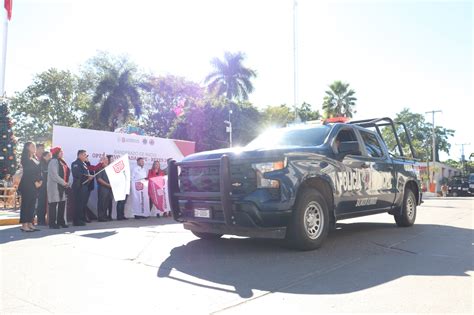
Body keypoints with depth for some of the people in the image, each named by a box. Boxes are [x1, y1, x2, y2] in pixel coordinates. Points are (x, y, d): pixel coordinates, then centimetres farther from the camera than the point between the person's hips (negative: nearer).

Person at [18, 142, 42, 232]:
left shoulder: (35, 159, 19)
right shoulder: (25, 159, -4)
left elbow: (38, 171, 15)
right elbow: (27, 172, -13)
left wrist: (40, 181, 0)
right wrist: (35, 182, -14)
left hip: (35, 185, 7)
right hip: (27, 185, -7)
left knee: (32, 205, 7)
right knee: (26, 204, -5)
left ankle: (30, 224, 10)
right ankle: (24, 225, -3)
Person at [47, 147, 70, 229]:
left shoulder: (61, 162, 16)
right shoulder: (53, 161, -10)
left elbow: (66, 172, 17)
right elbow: (54, 175, -18)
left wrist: (66, 182, 3)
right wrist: (64, 183, -15)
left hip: (62, 185, 9)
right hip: (54, 186, -8)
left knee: (62, 203, 10)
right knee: (54, 204, -3)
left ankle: (61, 221, 19)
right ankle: (52, 223, 3)